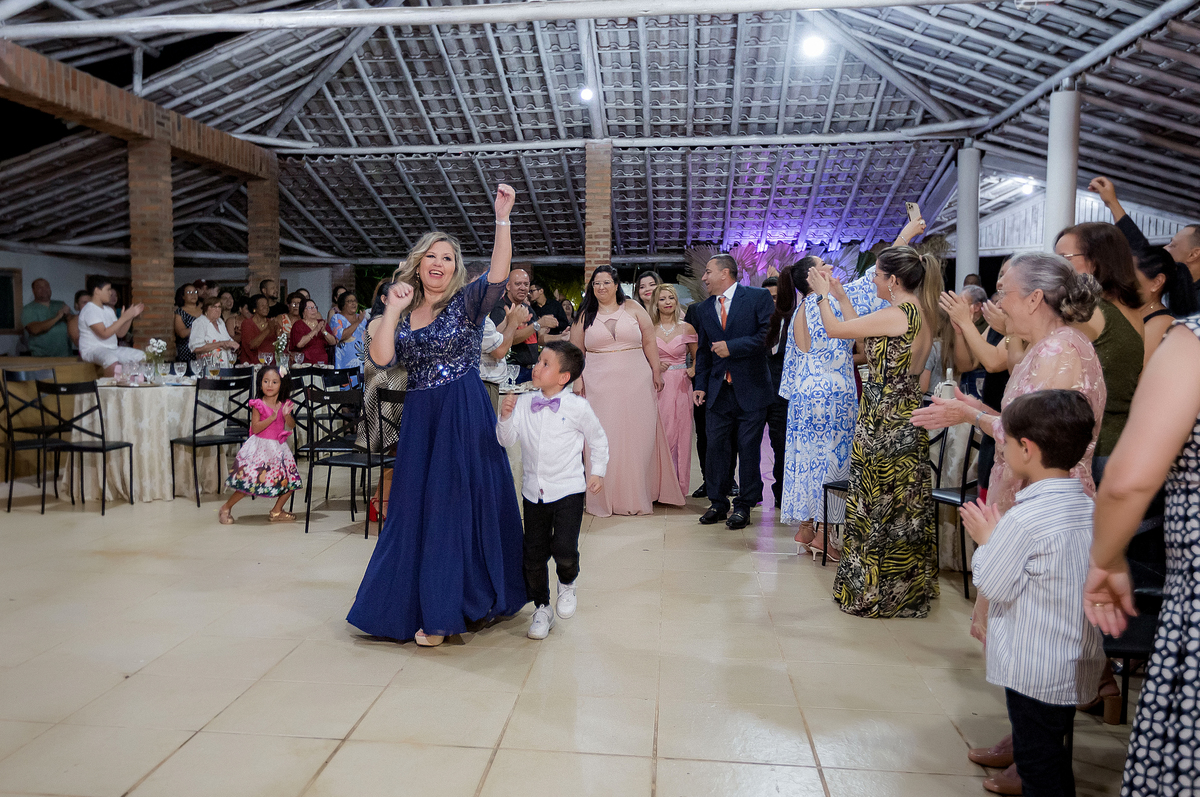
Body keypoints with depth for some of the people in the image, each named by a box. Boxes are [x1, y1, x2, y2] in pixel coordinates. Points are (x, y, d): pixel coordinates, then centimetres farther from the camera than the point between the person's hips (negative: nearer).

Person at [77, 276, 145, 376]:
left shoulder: (108, 310, 16)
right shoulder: (89, 310, -10)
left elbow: (120, 333, 13)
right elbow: (104, 334, -20)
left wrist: (131, 316, 2)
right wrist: (123, 318, -17)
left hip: (112, 349, 9)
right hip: (92, 350, -9)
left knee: (142, 356, -4)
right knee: (112, 361, -40)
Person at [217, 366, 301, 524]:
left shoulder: (284, 405, 5)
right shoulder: (258, 405, -8)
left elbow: (292, 426, 0)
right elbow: (255, 428, -15)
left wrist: (287, 415, -18)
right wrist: (272, 417, -24)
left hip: (278, 448, 5)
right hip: (260, 447, -5)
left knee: (291, 481, 2)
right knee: (249, 481, -9)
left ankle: (276, 511, 17)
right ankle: (226, 508, 11)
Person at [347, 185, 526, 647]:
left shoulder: (468, 302, -2)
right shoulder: (403, 313, 11)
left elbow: (498, 275, -21)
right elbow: (381, 359, -3)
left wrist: (502, 217, -30)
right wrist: (394, 310, -10)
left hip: (465, 418, -4)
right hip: (420, 420, 5)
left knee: (461, 503, -1)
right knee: (418, 508, 9)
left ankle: (445, 610, 11)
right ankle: (425, 605, 24)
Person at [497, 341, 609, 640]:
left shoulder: (577, 407, -8)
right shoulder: (523, 403, -1)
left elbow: (598, 439, 6)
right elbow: (506, 440, -3)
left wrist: (597, 472, 6)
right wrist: (505, 416, -19)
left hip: (568, 490, -3)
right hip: (533, 491, 3)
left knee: (564, 550, -16)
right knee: (533, 554, 8)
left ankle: (567, 584, 20)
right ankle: (542, 608, 30)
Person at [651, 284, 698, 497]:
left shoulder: (686, 328, 6)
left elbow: (697, 357, 14)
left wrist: (694, 371, -5)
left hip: (680, 387, 0)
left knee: (678, 433, 0)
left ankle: (676, 485, 9)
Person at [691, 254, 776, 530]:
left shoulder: (758, 297, -2)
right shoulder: (705, 308, 14)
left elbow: (769, 335, -12)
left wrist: (732, 347, -14)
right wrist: (700, 385, 10)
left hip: (751, 388, -4)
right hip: (718, 390, 5)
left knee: (749, 449, 2)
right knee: (716, 447, 5)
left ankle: (744, 505, 13)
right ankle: (718, 503, 17)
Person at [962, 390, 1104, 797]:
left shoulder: (1024, 519, -26)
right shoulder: (1089, 507, 0)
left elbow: (992, 585, -17)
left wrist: (986, 538, -3)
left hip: (1033, 673, -8)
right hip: (1076, 667, 8)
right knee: (1057, 763, 23)